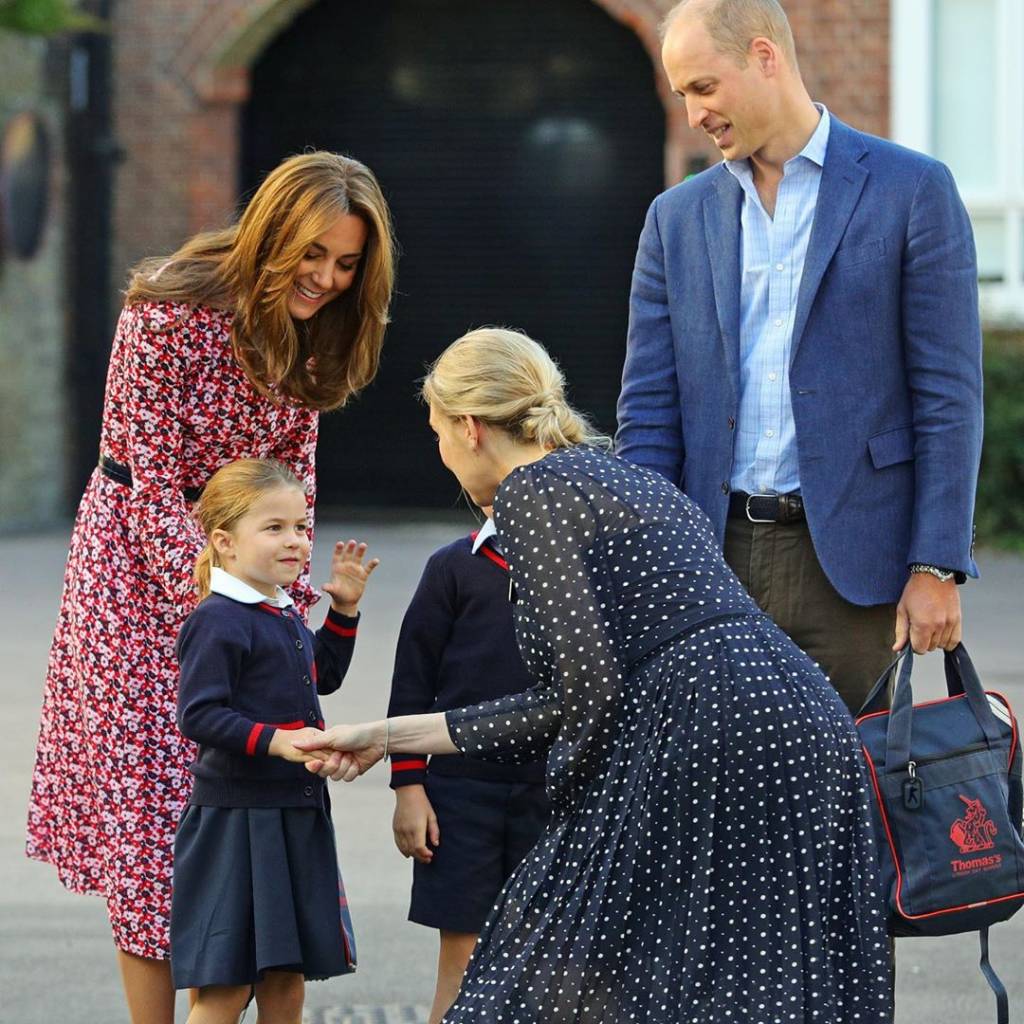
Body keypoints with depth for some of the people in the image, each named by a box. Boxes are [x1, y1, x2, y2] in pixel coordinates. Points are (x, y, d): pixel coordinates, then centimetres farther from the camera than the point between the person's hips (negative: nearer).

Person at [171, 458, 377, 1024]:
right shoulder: (218, 621, -16)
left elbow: (322, 676, 31)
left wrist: (344, 609, 21)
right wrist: (274, 740, -29)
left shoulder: (284, 616, 13)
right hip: (235, 821, -9)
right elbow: (198, 715, -22)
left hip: (297, 817, 9)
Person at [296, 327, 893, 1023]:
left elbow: (592, 686, -13)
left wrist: (575, 808, 4)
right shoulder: (624, 478, 26)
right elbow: (568, 703, 25)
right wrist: (388, 736, 29)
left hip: (715, 741, -9)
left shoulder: (529, 492, -1)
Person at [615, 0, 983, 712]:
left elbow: (950, 393, -3)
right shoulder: (677, 218, 13)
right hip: (715, 558, 4)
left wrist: (937, 567, -8)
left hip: (848, 563, -3)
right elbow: (648, 412, 11)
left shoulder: (912, 190, 0)